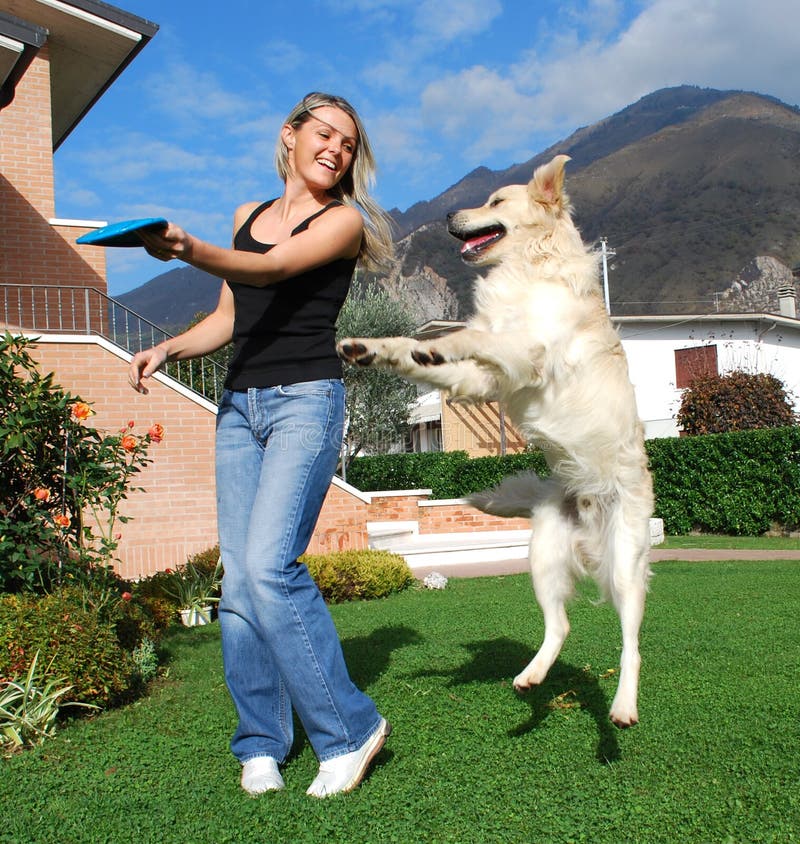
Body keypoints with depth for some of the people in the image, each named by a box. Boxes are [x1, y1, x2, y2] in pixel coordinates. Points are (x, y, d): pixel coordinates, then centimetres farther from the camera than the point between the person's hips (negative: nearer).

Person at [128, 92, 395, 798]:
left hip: (306, 400, -6)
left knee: (269, 563, -19)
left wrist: (189, 251, -33)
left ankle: (350, 727, -4)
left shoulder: (344, 220, 1)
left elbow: (271, 268, -16)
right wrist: (167, 349, 4)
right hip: (238, 403, 6)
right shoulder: (249, 216, 18)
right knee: (238, 575, 0)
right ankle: (261, 741, 11)